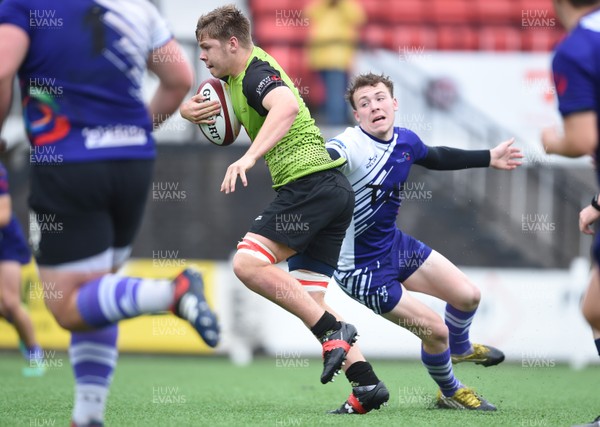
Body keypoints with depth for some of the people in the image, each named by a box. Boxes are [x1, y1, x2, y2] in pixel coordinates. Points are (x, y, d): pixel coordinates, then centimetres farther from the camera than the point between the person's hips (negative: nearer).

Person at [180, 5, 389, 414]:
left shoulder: (256, 74, -11)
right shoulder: (239, 74, 20)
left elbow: (287, 106, -34)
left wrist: (249, 157, -44)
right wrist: (189, 110, 13)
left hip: (309, 184, -10)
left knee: (248, 263, -20)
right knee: (307, 301, 7)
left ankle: (333, 331, -21)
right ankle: (367, 383, -2)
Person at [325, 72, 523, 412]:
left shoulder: (406, 141, -2)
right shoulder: (349, 146, -28)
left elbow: (436, 158, 21)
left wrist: (488, 158, 30)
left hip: (396, 244, 8)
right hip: (364, 269, -8)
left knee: (468, 296, 12)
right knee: (435, 331, -6)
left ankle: (460, 348, 49)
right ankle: (450, 393, 27)